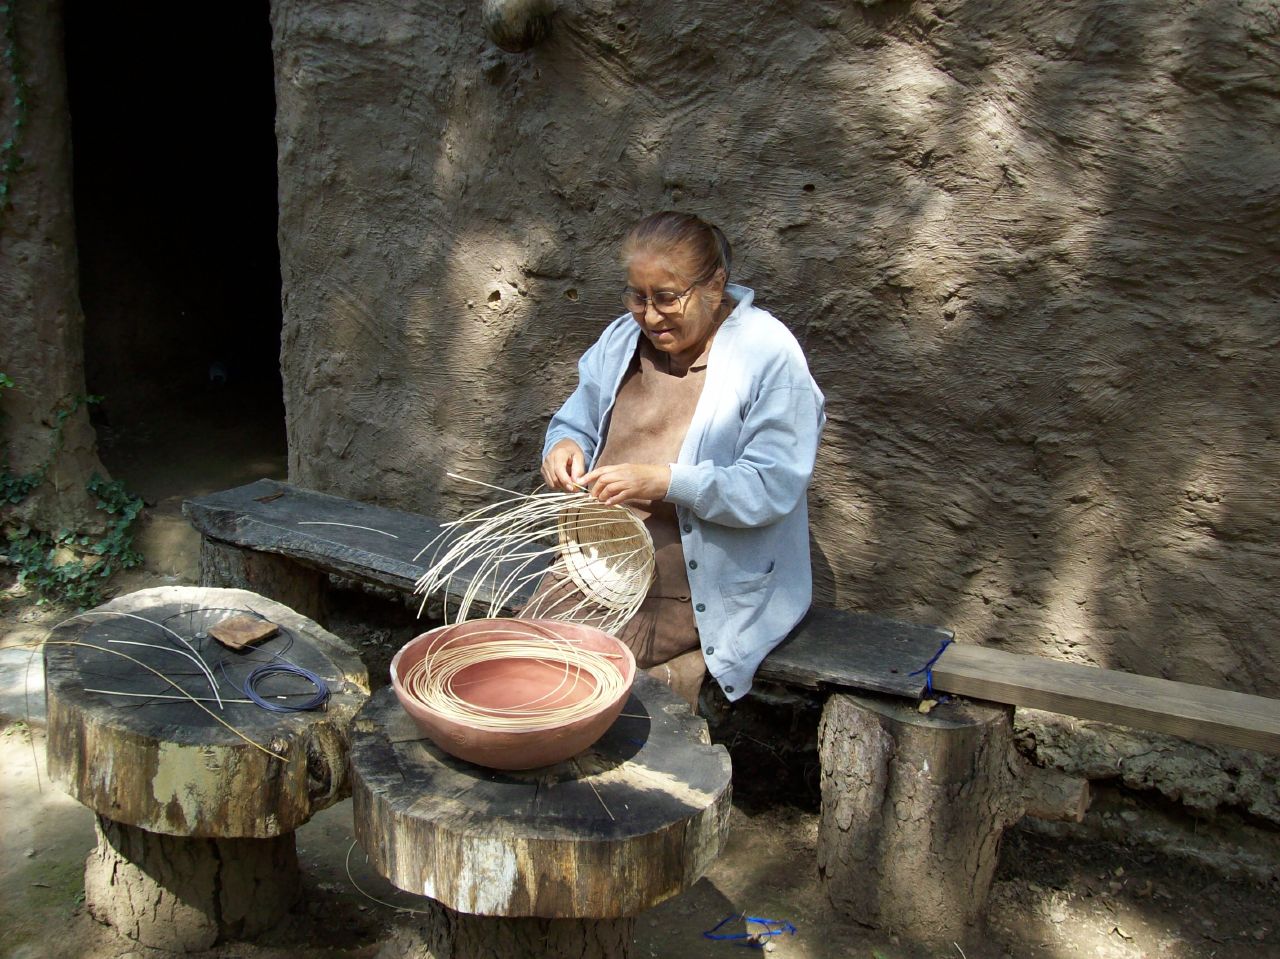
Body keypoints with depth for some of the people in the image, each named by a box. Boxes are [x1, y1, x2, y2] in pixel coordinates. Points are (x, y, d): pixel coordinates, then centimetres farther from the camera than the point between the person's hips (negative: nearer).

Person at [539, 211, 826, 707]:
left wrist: (665, 481, -28)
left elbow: (773, 488, -18)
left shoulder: (768, 356, -13)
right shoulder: (622, 339, 7)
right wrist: (565, 445, -8)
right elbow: (575, 420, 17)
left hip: (703, 593, -6)